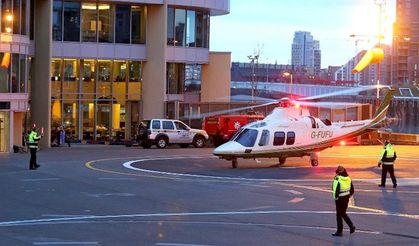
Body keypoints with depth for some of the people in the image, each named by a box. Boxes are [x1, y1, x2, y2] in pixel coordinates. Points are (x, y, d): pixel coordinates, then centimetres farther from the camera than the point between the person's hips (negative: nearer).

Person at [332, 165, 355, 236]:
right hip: (347, 198, 7)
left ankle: (339, 231, 10)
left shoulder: (337, 179, -17)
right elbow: (352, 190, 10)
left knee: (339, 214, 5)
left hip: (340, 199, -6)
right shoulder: (348, 178, 4)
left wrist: (335, 197, -10)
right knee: (343, 213, 22)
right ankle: (351, 226, 13)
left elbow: (335, 190, -22)